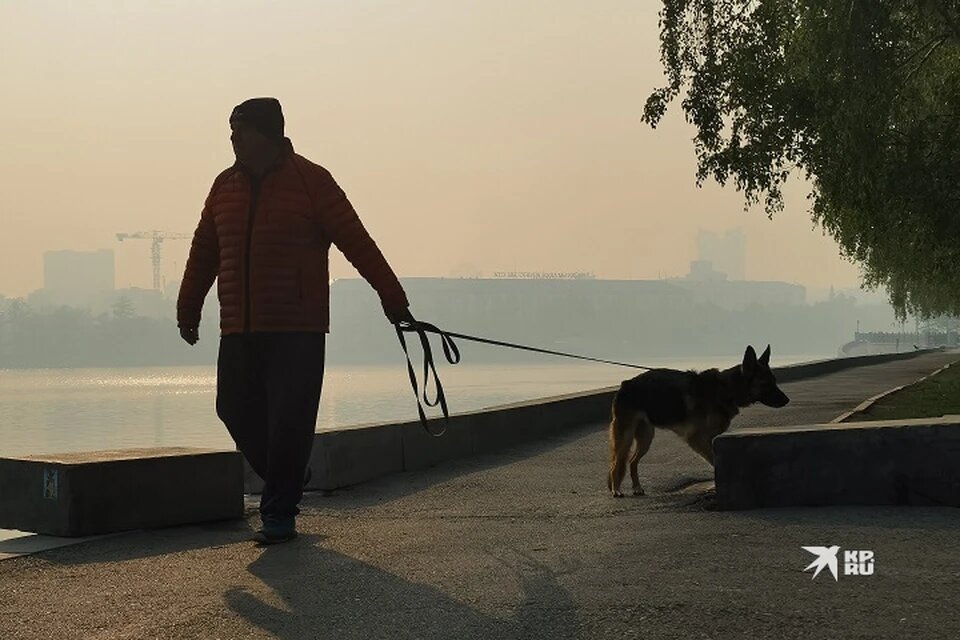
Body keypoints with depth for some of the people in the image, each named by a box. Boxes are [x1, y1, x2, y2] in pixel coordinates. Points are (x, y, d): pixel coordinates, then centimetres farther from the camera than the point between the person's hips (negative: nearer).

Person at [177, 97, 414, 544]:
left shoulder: (310, 181, -3)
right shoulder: (225, 186, 12)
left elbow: (356, 241, -4)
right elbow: (204, 252, 21)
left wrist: (392, 299, -6)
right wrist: (188, 309, 26)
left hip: (297, 331, -5)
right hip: (238, 331, 5)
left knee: (289, 423, -6)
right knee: (237, 414, 5)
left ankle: (280, 514, 7)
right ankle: (283, 489, 27)